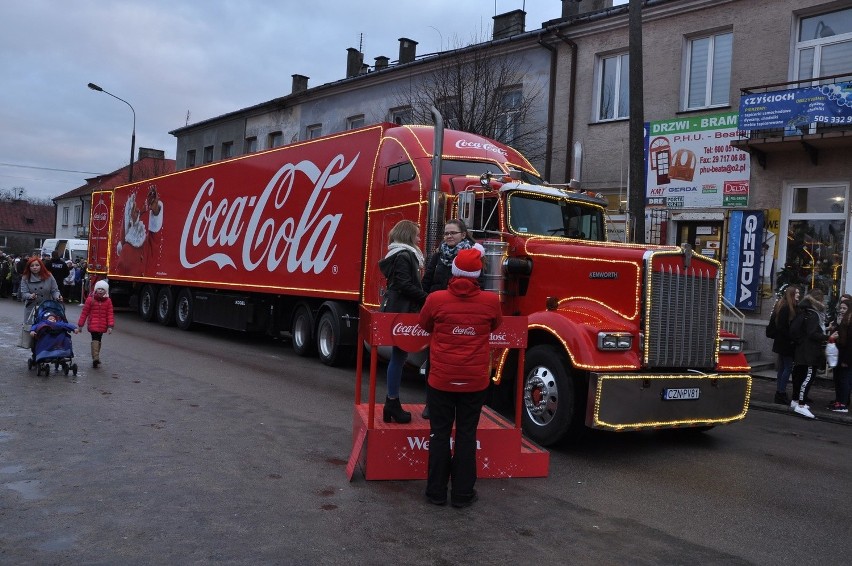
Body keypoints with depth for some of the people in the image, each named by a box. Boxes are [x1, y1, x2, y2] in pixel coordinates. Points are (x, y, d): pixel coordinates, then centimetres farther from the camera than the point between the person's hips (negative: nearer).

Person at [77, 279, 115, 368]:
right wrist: (80, 324, 1)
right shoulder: (90, 299, -4)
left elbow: (110, 314, 0)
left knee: (98, 340, 16)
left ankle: (96, 358, 29)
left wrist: (110, 326, -9)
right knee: (95, 339, -17)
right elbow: (84, 312, -1)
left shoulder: (108, 301, 3)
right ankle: (96, 357, -27)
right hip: (93, 325, -4)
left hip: (102, 326, 4)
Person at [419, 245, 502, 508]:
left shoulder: (436, 299, -10)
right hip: (475, 381, 1)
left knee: (439, 434, 10)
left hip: (441, 379, 0)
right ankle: (462, 493, 17)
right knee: (466, 435, 10)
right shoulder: (491, 301, -7)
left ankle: (436, 492, 18)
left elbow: (425, 326, 9)